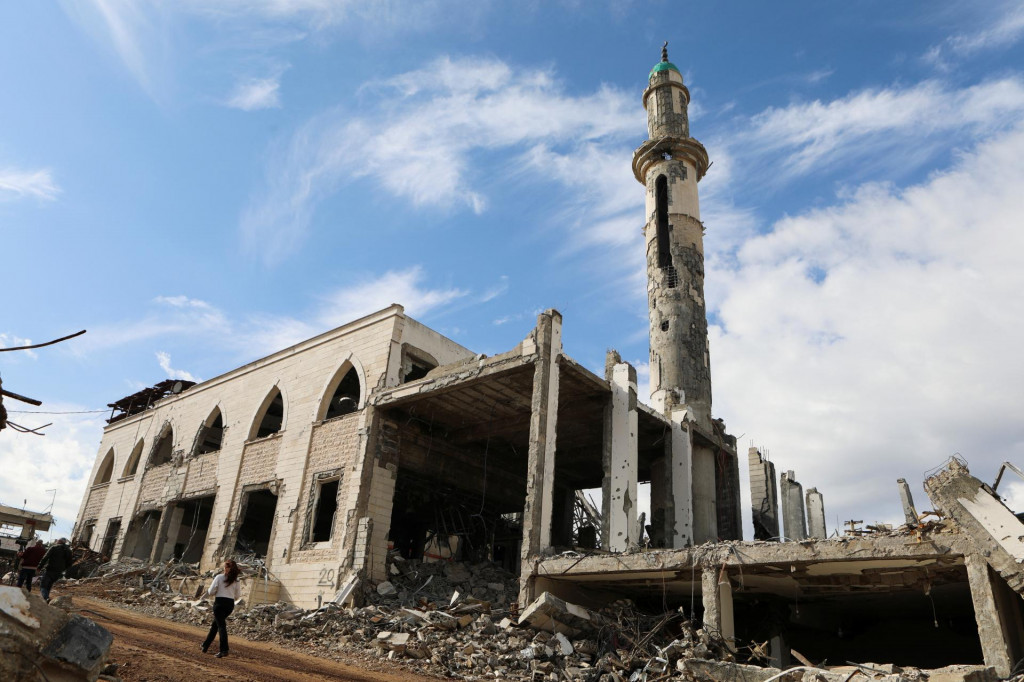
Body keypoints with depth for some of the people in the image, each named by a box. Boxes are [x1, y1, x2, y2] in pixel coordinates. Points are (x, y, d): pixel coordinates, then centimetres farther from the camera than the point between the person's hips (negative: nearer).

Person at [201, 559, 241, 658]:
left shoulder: (219, 577, -8)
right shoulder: (236, 580, 5)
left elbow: (211, 592, -6)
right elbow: (237, 596, 8)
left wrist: (208, 592, 16)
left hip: (220, 603, -5)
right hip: (230, 604, 5)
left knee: (221, 626, -6)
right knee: (215, 624, 21)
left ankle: (224, 650, -13)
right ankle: (205, 645, 30)